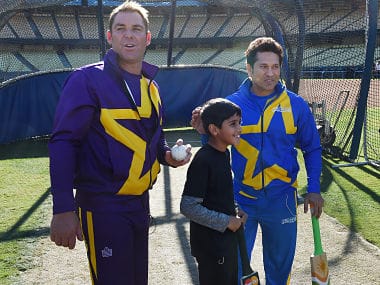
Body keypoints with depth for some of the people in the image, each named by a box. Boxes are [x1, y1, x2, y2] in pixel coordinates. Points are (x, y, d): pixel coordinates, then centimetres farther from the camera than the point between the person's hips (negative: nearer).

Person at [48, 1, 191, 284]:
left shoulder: (151, 86, 10)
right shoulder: (88, 79, -11)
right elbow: (63, 142, -15)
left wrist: (167, 154, -2)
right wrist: (63, 209, -21)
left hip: (140, 201, 7)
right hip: (103, 205, -7)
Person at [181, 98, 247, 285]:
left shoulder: (224, 153, 4)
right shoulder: (202, 161, -23)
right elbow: (188, 207, -24)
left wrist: (235, 212, 0)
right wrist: (227, 221, -18)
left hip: (227, 238, 9)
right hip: (210, 244, -8)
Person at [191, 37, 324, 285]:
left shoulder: (296, 105, -5)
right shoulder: (232, 103, -6)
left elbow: (312, 149, 5)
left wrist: (314, 189, -2)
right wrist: (205, 131, -19)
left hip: (281, 199, 1)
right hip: (241, 199, 0)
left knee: (280, 265, 18)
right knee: (235, 265, 11)